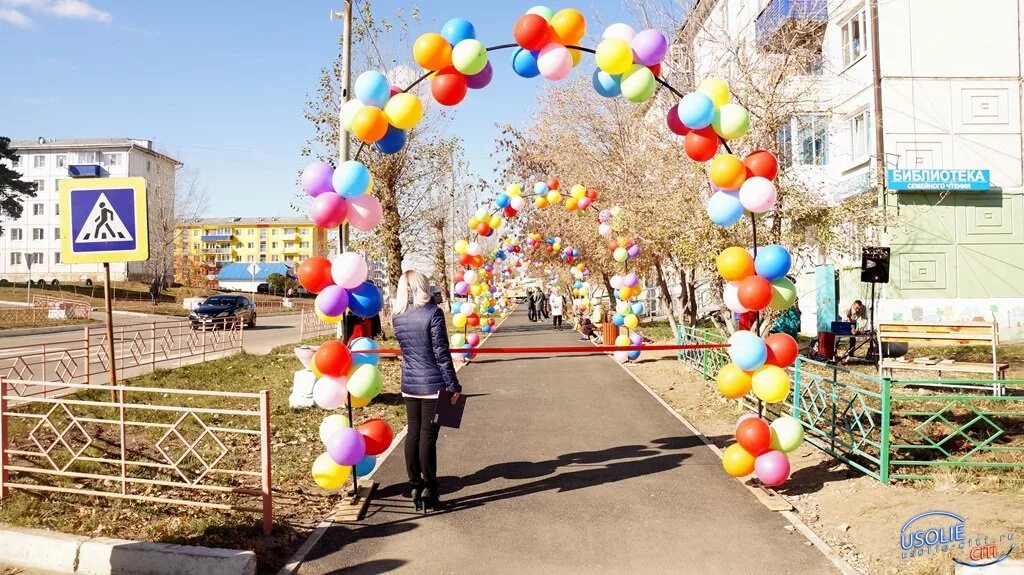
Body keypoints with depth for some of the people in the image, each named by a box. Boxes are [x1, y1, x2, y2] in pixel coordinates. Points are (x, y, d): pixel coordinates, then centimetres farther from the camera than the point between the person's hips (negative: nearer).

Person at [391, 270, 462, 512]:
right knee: (427, 437, 0)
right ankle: (429, 492, 7)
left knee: (413, 434, 12)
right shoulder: (433, 313, -14)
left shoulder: (397, 317, 3)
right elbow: (441, 353, -14)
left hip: (409, 384, 5)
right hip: (432, 384, -5)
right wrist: (453, 385, -8)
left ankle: (415, 487, 19)